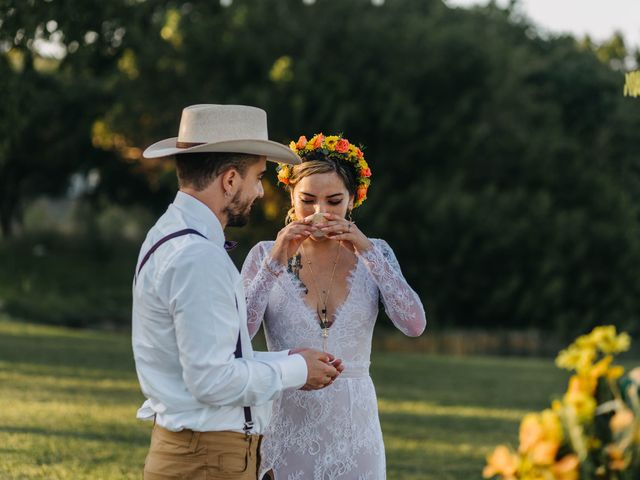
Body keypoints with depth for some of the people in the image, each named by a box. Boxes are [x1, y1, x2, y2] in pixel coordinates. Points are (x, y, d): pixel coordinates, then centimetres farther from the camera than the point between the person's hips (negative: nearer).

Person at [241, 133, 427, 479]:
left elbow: (414, 325, -11)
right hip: (288, 423, -1)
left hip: (353, 426, 1)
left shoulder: (374, 254, 4)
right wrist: (276, 262, -20)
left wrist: (368, 253, -17)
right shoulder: (266, 256, 0)